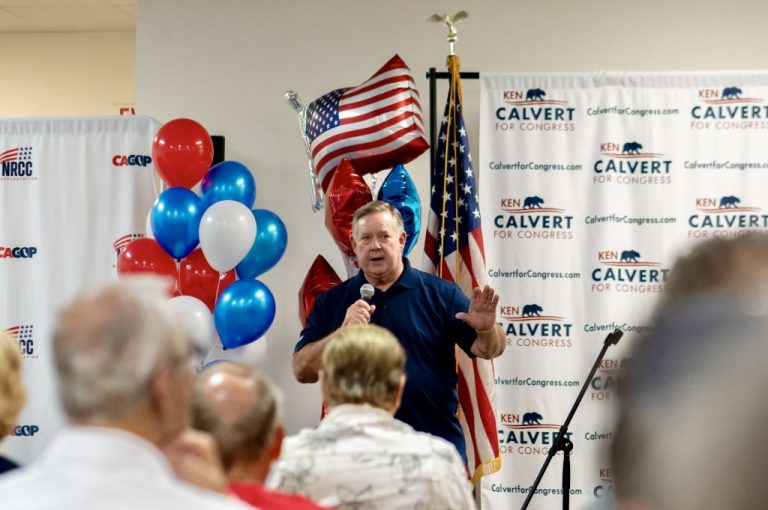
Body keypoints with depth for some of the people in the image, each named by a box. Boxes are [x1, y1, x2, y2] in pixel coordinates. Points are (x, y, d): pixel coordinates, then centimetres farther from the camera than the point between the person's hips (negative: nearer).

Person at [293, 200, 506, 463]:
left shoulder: (440, 293, 2)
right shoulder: (332, 302, 6)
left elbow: (490, 350, -2)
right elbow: (302, 370, -2)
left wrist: (487, 329, -25)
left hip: (437, 447, -1)